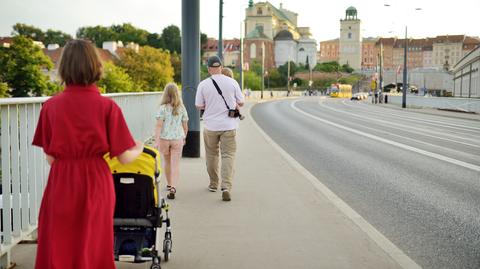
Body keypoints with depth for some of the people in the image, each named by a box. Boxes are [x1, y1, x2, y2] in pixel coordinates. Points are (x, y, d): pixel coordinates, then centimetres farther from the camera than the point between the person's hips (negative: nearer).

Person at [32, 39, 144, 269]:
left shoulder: (51, 106, -4)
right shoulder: (107, 106, -9)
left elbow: (50, 158, -1)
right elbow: (125, 157, -8)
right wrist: (139, 148, 13)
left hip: (60, 185, 1)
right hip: (96, 184, -1)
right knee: (93, 251, 15)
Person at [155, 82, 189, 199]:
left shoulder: (163, 108, -6)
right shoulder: (181, 108, 1)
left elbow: (159, 125, -12)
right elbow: (185, 126, 7)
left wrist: (156, 140, -11)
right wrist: (184, 138, 23)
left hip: (164, 138, 0)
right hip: (178, 139, 0)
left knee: (167, 162, 19)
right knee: (175, 164, -1)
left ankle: (169, 185, 35)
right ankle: (173, 187, -17)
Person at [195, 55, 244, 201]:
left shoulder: (203, 84, -4)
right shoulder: (232, 82, -2)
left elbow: (199, 106, 2)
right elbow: (241, 103, 4)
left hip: (210, 126, 1)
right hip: (229, 125, 0)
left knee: (212, 155, 16)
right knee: (228, 155, 0)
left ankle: (213, 184, 27)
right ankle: (226, 186, -14)